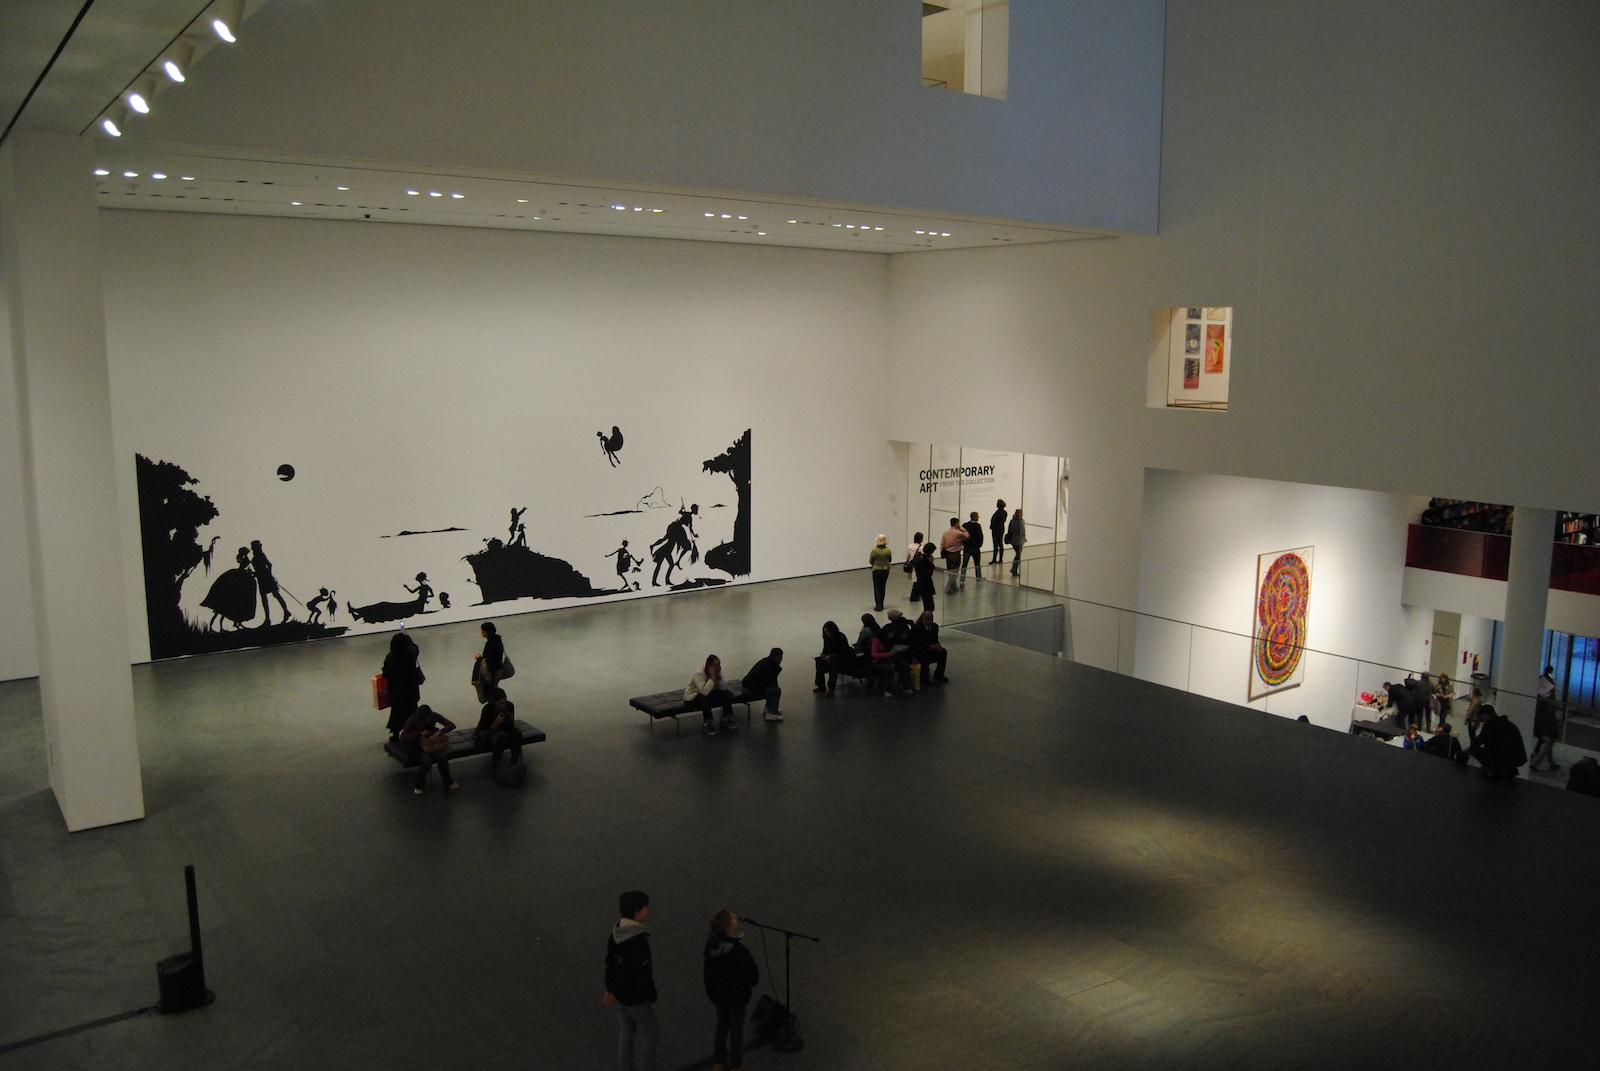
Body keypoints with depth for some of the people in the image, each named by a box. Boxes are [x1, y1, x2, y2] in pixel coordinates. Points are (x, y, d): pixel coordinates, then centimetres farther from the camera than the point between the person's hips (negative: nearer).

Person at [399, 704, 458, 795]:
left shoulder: (433, 716, -13)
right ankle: (419, 786, -10)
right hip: (416, 747, -3)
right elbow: (403, 739, -27)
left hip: (431, 744, 3)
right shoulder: (412, 720, -20)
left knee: (442, 758, -25)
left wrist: (439, 732, -31)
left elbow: (452, 725, -15)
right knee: (426, 760, -32)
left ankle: (448, 782, 0)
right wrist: (420, 733, -34)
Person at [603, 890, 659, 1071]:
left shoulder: (616, 932, -6)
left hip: (619, 991, 8)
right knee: (649, 1031, 11)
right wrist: (652, 998, -12)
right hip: (636, 996, -7)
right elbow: (644, 973, -26)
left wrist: (610, 989, 17)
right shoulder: (639, 939, -31)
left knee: (626, 1029, 22)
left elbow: (609, 963, 5)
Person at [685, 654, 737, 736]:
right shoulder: (699, 674, -29)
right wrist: (712, 677, -39)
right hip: (692, 697, -7)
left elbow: (720, 688, -12)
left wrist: (718, 676, -25)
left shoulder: (717, 671, -9)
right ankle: (708, 725, -23)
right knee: (706, 699, -37)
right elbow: (705, 691, -41)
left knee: (726, 693, -9)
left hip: (707, 693, 7)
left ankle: (726, 720, 3)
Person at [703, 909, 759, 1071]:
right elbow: (752, 973, -21)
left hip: (716, 992, 6)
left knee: (722, 1025, 25)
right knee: (736, 1028, 16)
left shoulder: (711, 944, -14)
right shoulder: (739, 950, -32)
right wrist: (752, 983, 3)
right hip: (736, 995, -6)